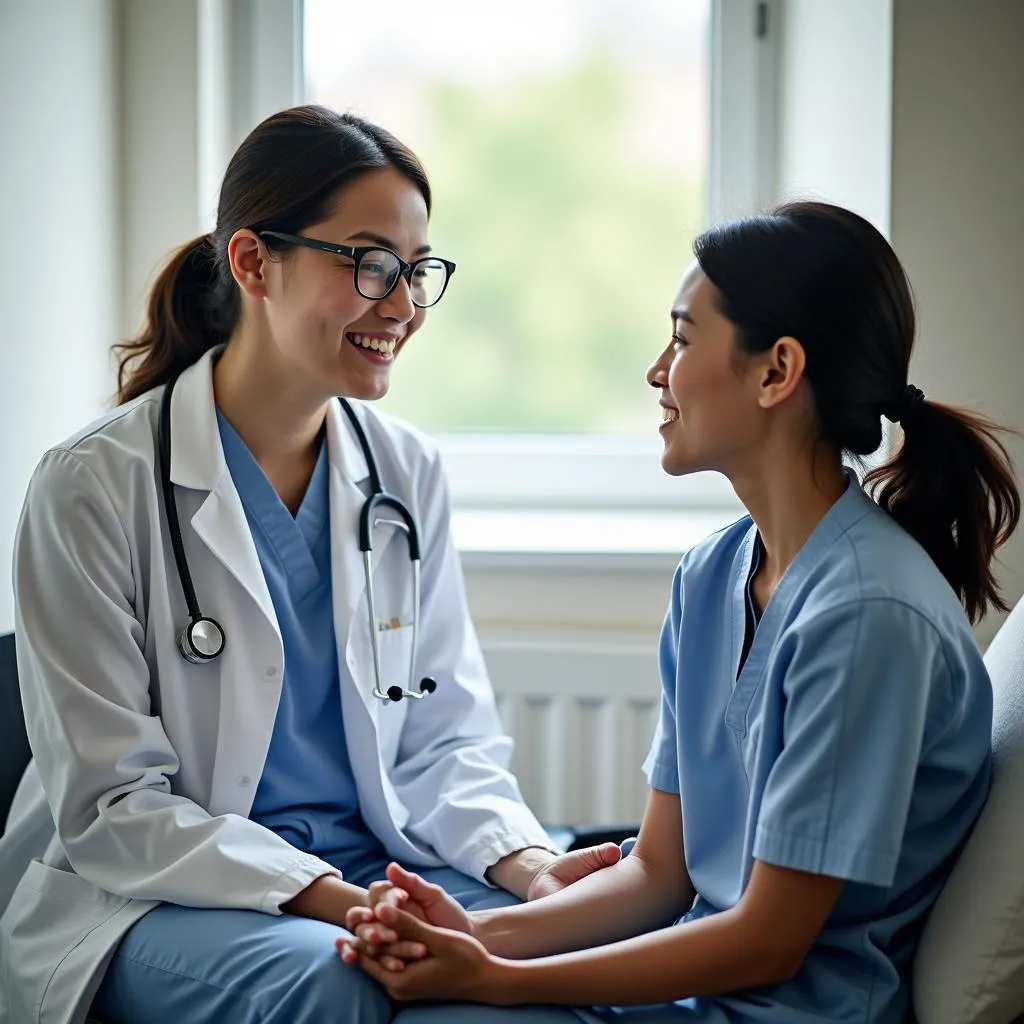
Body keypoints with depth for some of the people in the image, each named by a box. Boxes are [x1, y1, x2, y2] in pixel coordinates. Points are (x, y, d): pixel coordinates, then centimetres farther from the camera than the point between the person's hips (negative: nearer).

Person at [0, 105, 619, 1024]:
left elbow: (446, 740, 7)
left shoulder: (408, 474, 6)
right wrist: (337, 902, -25)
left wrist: (525, 862, -14)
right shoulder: (95, 488, -11)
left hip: (374, 866, 4)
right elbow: (110, 808, -13)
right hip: (152, 899, -3)